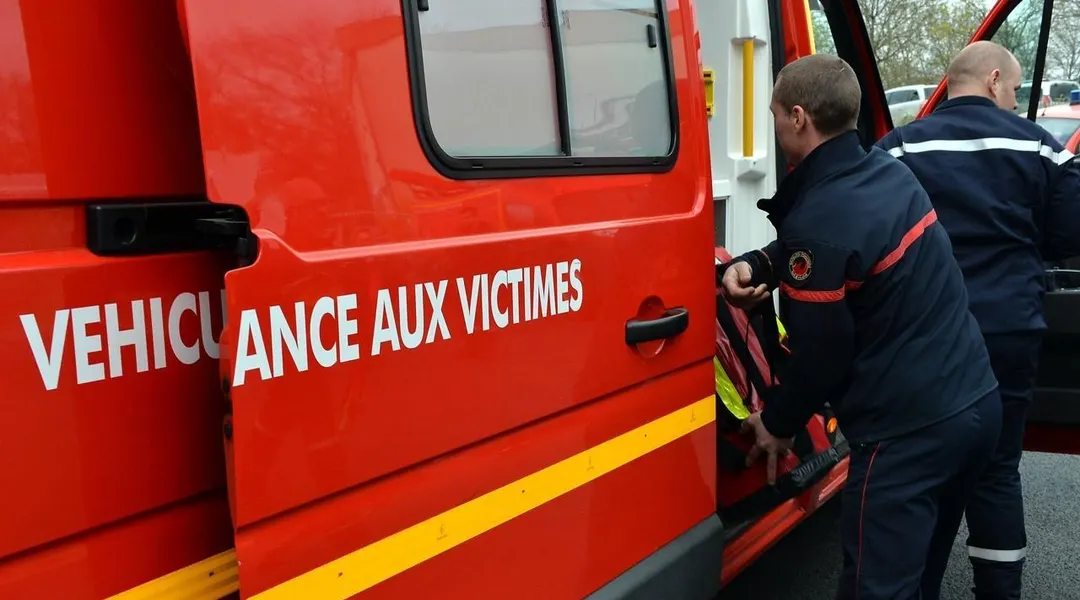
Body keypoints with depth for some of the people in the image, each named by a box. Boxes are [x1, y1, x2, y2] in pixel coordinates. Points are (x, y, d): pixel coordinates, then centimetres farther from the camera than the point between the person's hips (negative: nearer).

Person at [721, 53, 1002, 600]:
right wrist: (753, 265, 2)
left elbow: (820, 353, -14)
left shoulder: (818, 223, -21)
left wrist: (778, 423, 3)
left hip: (909, 429, -9)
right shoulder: (889, 172, 6)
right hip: (976, 402, 9)